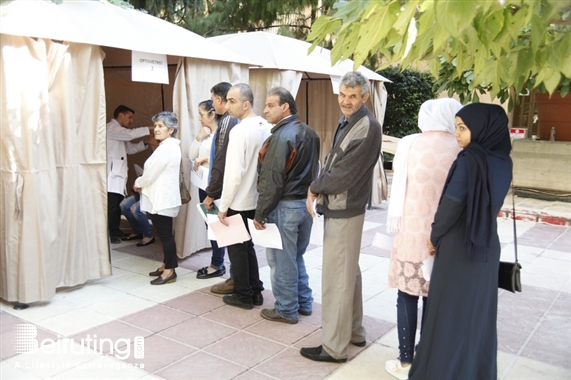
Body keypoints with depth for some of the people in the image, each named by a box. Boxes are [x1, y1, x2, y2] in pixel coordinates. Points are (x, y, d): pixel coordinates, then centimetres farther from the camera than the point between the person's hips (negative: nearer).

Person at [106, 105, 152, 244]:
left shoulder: (120, 131, 23)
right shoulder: (111, 128, -8)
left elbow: (130, 148, 19)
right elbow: (131, 134, -21)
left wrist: (145, 142, 5)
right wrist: (150, 129, -15)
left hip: (118, 173, 10)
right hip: (111, 174, -10)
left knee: (117, 204, 13)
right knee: (111, 205, -9)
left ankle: (115, 231, 21)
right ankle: (107, 234, -4)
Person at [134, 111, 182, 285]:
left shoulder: (165, 148, -19)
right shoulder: (171, 146, 14)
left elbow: (150, 174, -17)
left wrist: (138, 184, 1)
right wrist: (142, 184, 9)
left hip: (161, 199, -10)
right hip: (163, 197, 10)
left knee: (165, 234, -3)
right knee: (164, 233, 16)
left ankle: (170, 271, 5)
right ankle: (166, 265, 26)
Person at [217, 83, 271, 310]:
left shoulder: (239, 130, -19)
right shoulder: (266, 127, 2)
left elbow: (234, 172, -22)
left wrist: (223, 205, -13)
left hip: (239, 202, -7)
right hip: (257, 199, 7)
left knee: (237, 249, 9)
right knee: (247, 246, 20)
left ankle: (243, 296, 20)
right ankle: (255, 292, 27)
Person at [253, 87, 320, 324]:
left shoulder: (282, 136, -17)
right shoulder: (310, 134, 9)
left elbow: (272, 180, -19)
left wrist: (260, 213, -13)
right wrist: (308, 196, 18)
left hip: (285, 206, -9)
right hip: (306, 203, 9)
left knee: (281, 260, 4)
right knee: (296, 257, 20)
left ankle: (286, 310, 15)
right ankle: (304, 303, 29)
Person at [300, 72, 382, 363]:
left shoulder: (367, 127, -17)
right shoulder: (347, 123, 14)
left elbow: (344, 174, -21)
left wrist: (314, 187, -7)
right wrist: (317, 191, -3)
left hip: (344, 212, -10)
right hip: (339, 209, 10)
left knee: (336, 279, -3)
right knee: (349, 273, 18)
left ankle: (334, 347, 8)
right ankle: (354, 331, 32)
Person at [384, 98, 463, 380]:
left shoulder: (409, 145, -7)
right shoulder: (462, 150, -5)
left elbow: (398, 180, 0)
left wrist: (394, 222, 10)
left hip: (412, 232, -1)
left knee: (407, 297, 9)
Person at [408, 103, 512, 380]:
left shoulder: (469, 160, -20)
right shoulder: (503, 161, 3)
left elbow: (451, 204, -18)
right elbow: (488, 202, 10)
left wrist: (434, 237, -2)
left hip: (459, 248, -7)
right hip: (487, 247, 7)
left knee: (450, 314, 6)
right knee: (478, 313, 18)